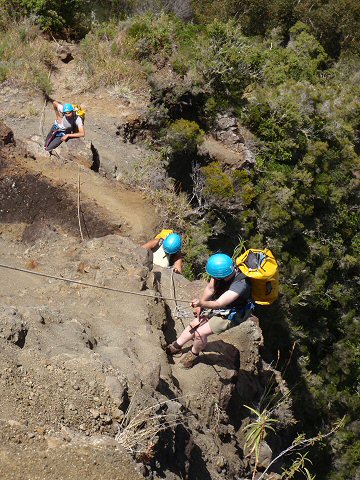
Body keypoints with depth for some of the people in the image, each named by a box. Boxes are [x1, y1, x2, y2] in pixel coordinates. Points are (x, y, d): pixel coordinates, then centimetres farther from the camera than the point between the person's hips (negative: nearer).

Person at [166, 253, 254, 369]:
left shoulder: (240, 284, -41)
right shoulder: (226, 269, -21)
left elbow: (218, 304, -40)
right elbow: (210, 288, -5)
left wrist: (202, 303, -57)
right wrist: (200, 306, -1)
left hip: (231, 314, -7)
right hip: (218, 303, 7)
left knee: (200, 333, -9)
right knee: (195, 323, 7)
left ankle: (193, 355, 21)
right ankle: (176, 346, 28)